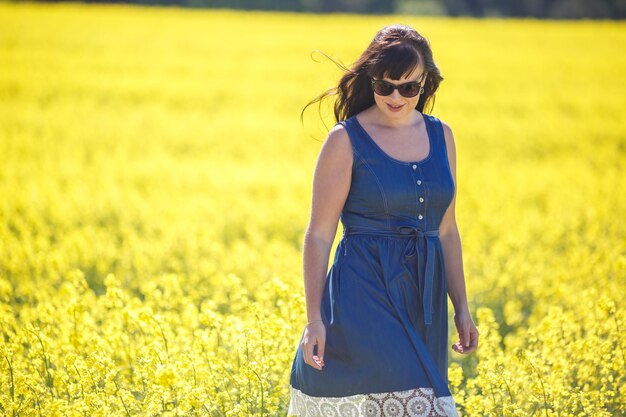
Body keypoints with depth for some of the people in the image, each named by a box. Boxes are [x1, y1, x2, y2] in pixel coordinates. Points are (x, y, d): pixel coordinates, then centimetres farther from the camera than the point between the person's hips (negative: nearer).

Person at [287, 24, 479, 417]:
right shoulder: (346, 140, -6)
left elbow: (447, 230, 15)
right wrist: (314, 318, -11)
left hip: (423, 295, 5)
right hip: (366, 292, -5)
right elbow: (319, 235, -6)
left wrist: (462, 307, 13)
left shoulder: (441, 136, 9)